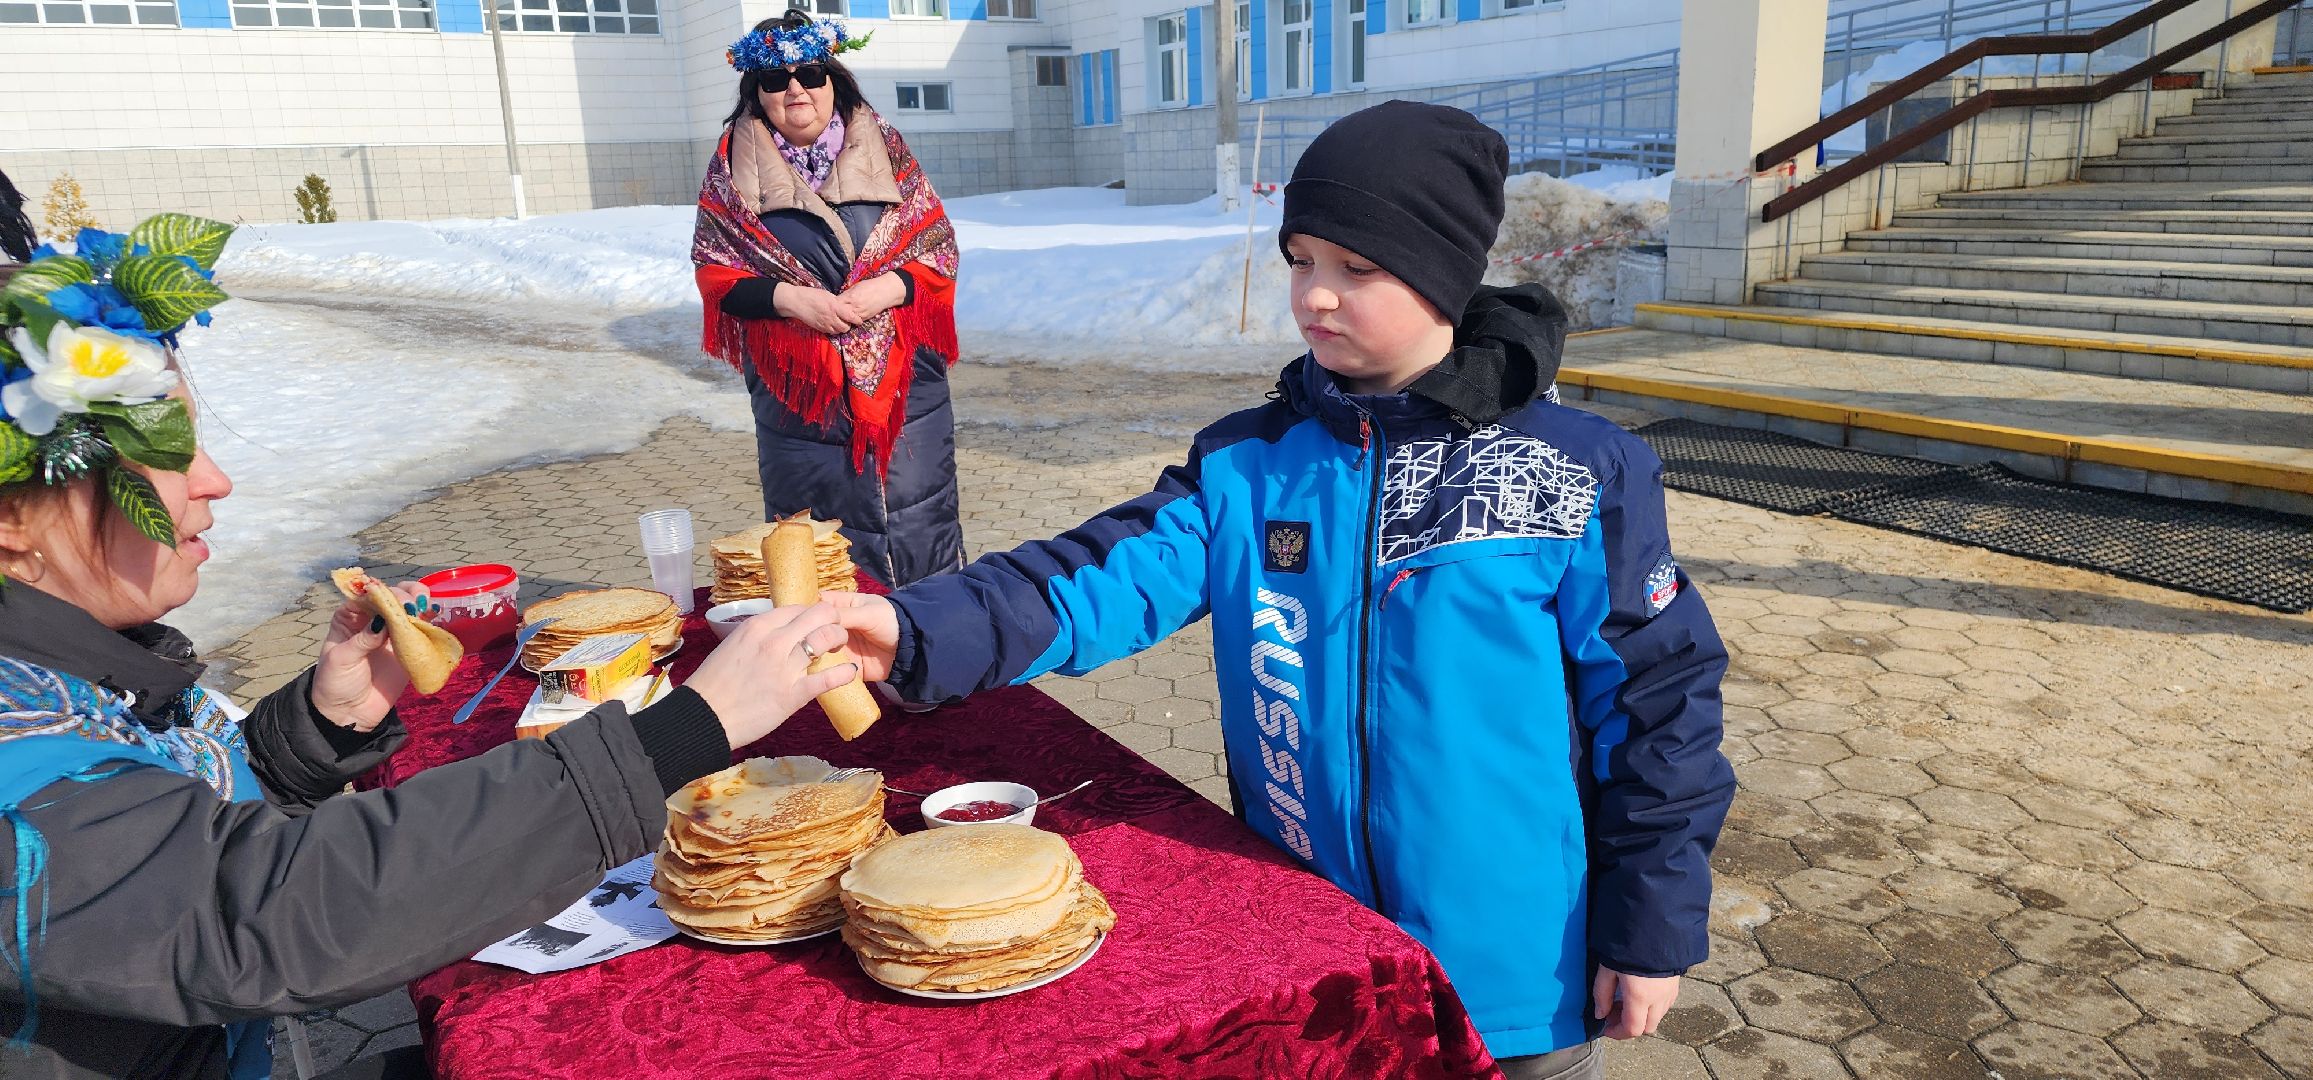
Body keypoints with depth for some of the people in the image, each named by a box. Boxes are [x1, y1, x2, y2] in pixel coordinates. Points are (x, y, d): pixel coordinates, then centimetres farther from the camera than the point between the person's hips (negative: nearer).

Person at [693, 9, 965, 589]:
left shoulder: (885, 149, 4)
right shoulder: (733, 166, 4)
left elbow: (938, 246, 4)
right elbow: (714, 268, 3)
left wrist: (887, 288, -15)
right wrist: (789, 298, -14)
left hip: (898, 379, 0)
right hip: (796, 388, 0)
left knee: (915, 517, 4)